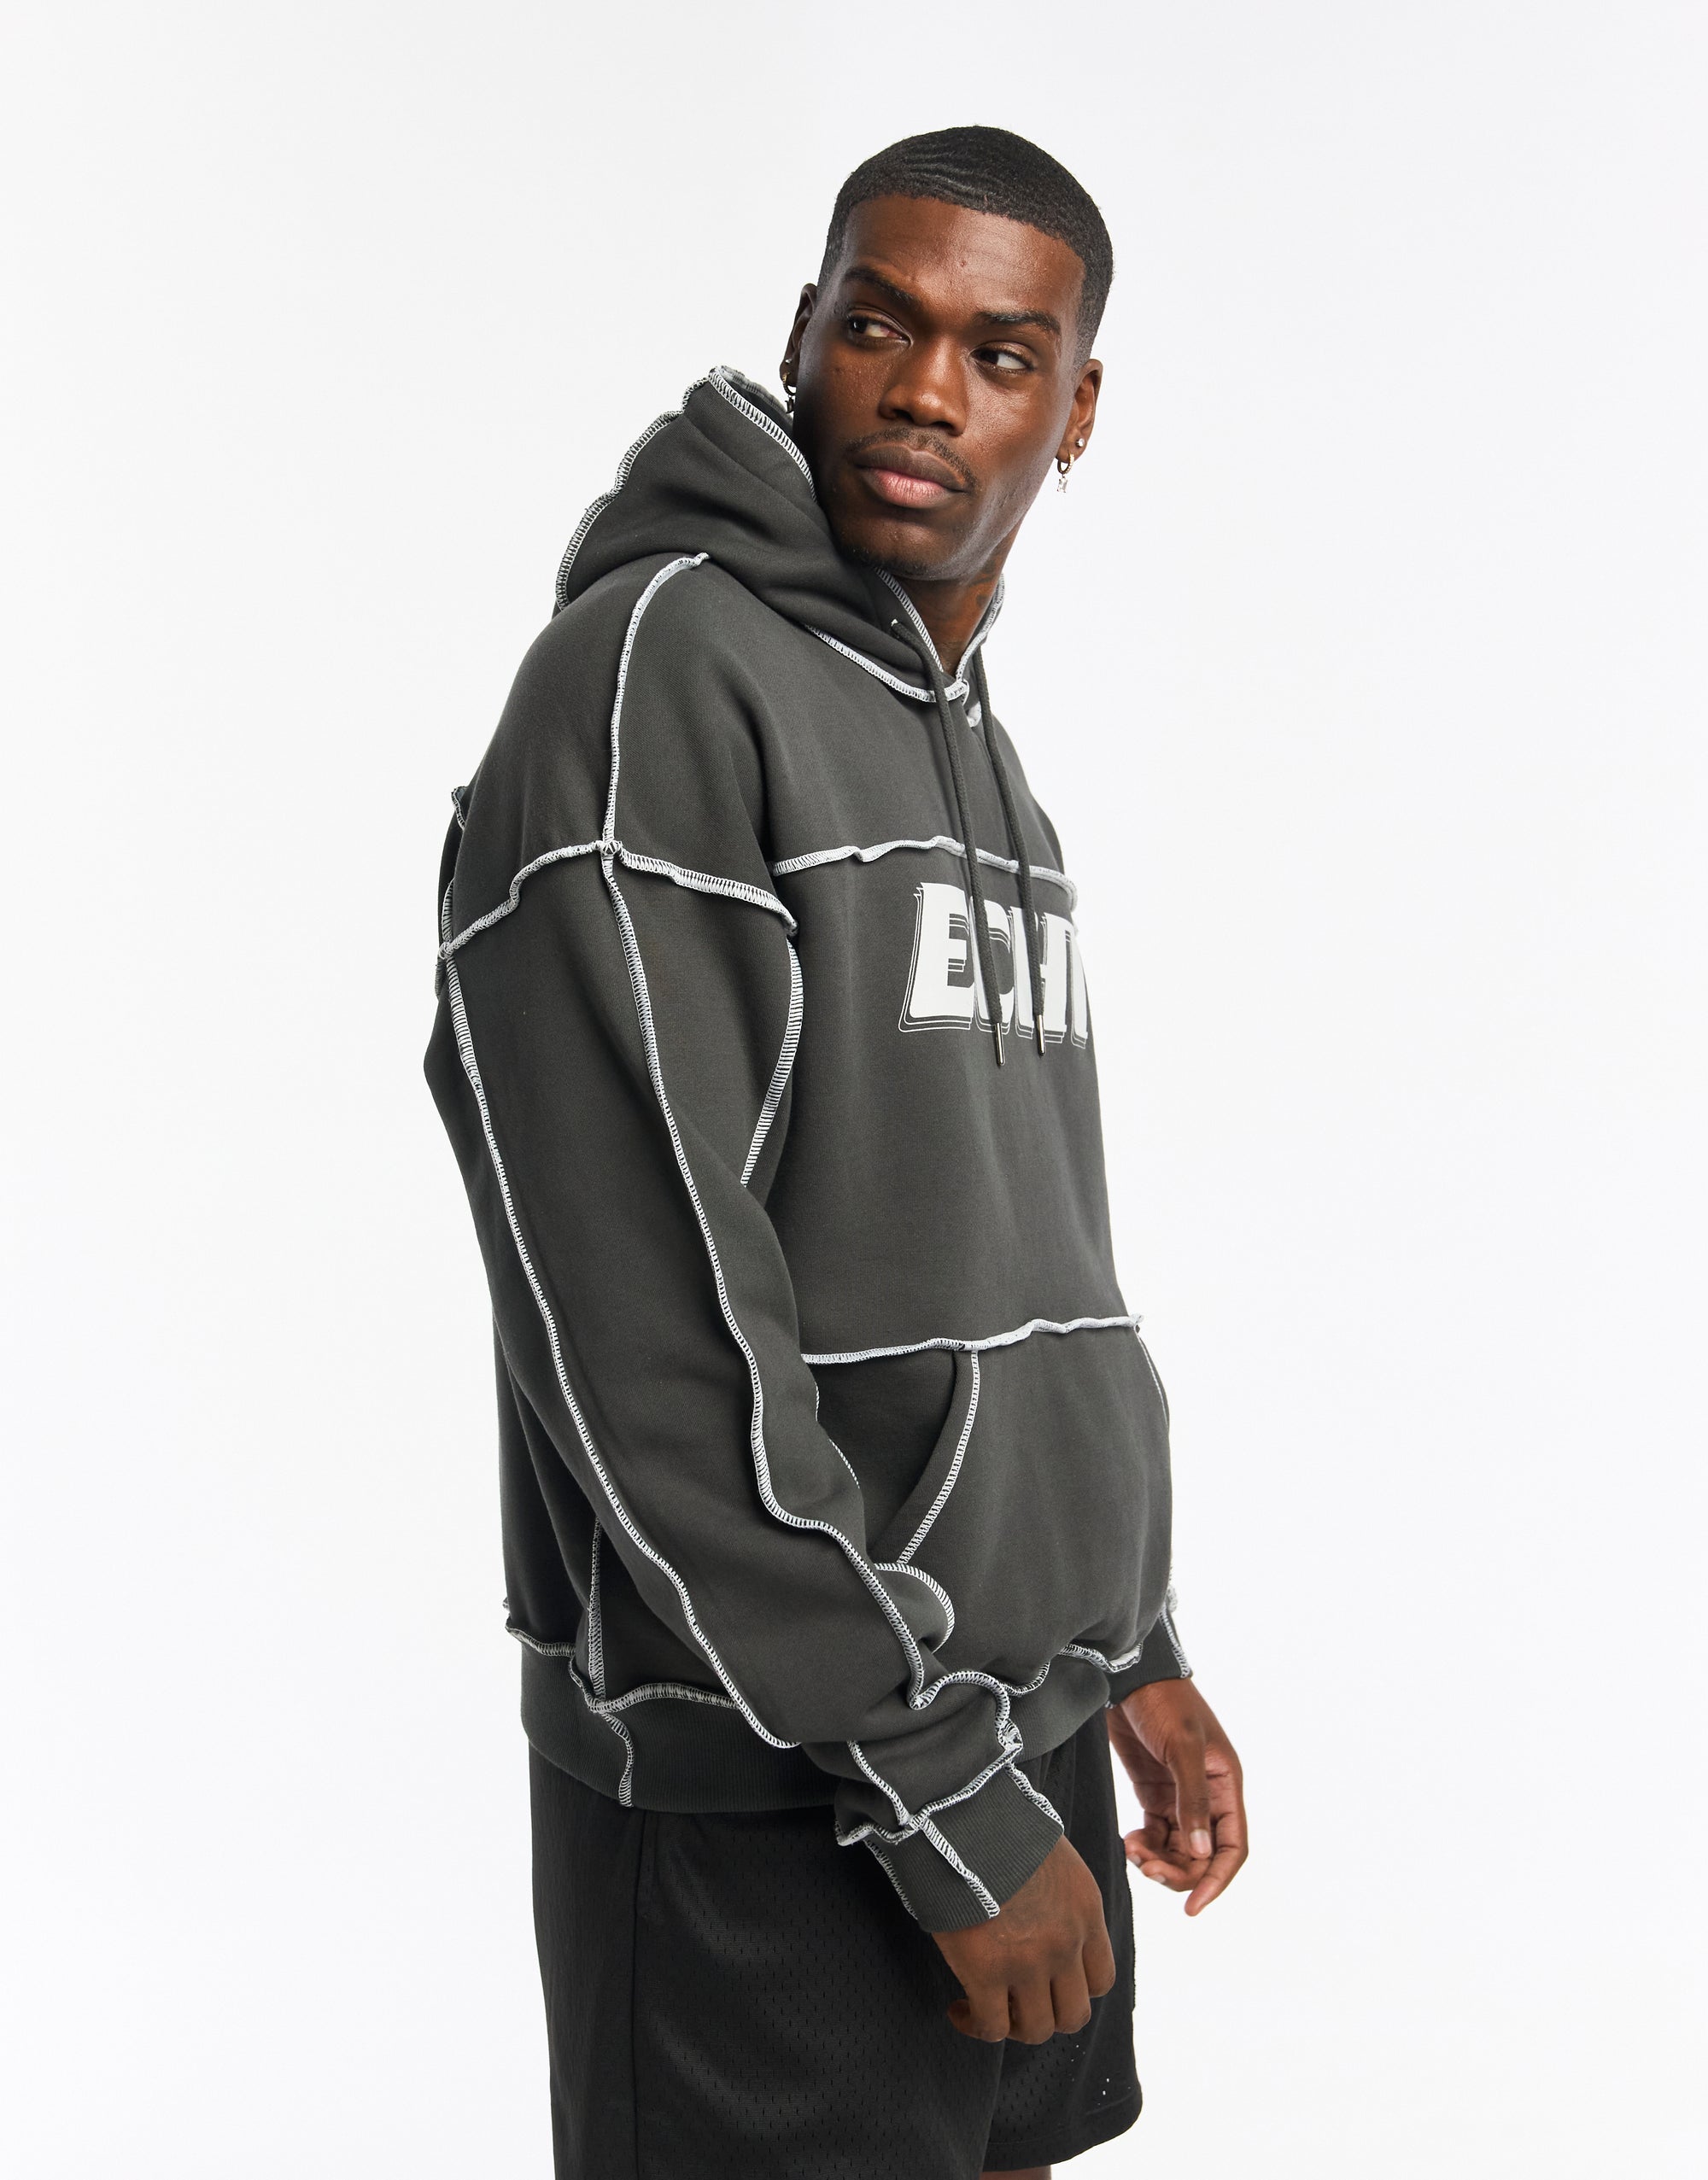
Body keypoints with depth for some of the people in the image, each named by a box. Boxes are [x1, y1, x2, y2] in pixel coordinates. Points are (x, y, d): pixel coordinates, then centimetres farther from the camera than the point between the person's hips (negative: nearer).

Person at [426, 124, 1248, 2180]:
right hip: (763, 1788, -8)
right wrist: (940, 1796, -19)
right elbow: (648, 1331, -22)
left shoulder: (986, 764, 13)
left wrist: (1129, 1647, 13)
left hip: (1012, 1722, 8)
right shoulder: (655, 670, -16)